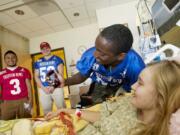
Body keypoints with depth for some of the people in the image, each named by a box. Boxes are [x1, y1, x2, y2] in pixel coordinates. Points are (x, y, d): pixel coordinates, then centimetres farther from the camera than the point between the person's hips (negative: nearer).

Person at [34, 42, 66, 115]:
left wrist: (53, 86, -13)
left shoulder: (57, 59, 5)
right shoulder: (37, 62, 15)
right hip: (43, 89, 3)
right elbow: (36, 77, 10)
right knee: (46, 111, 8)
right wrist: (44, 88, -4)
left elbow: (61, 74, -3)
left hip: (56, 88, -3)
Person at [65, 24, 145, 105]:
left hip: (122, 88, 0)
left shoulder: (135, 65, -41)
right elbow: (82, 76, -12)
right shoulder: (90, 55, -34)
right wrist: (65, 81, -27)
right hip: (99, 86, 1)